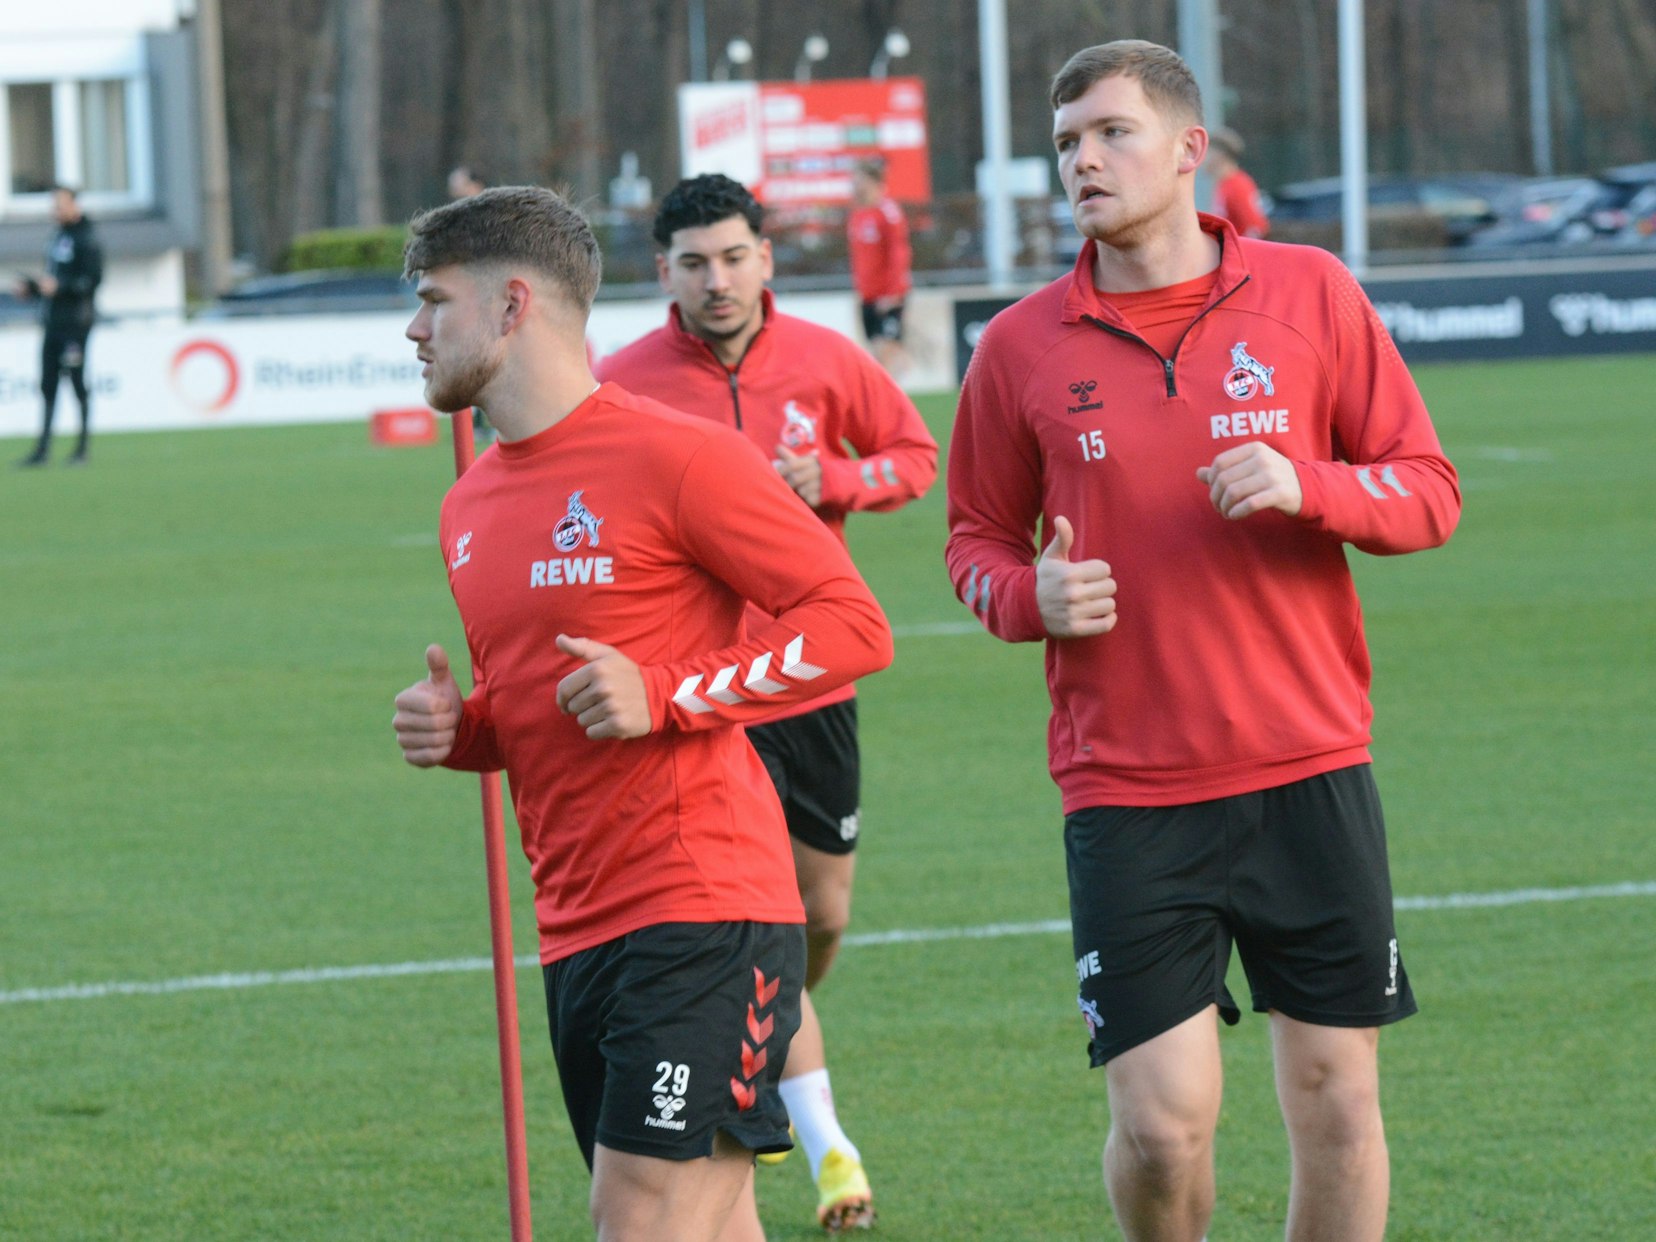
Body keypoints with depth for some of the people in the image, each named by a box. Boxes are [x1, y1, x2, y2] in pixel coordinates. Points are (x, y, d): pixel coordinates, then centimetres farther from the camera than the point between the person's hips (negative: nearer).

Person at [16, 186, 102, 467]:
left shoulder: (86, 240, -8)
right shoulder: (58, 238, 18)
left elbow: (93, 280, -16)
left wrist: (59, 286, -23)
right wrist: (31, 286, 12)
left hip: (76, 321, -9)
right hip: (53, 321, 9)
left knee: (79, 384, -5)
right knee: (47, 385, 5)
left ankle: (83, 449, 0)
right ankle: (42, 449, 6)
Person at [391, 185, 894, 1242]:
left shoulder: (675, 456, -8)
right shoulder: (472, 508, 17)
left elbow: (854, 623, -10)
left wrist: (664, 694, -18)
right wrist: (456, 729, 7)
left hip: (702, 919, -8)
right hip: (577, 935, 8)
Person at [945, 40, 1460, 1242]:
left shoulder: (1310, 294, 3)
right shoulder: (1022, 345, 3)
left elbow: (1428, 491, 6)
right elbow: (978, 539, 13)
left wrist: (1307, 487, -14)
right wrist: (1031, 594, -9)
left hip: (1310, 769, 1)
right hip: (1126, 789, -1)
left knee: (1336, 1097, 3)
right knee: (1162, 1124, -7)